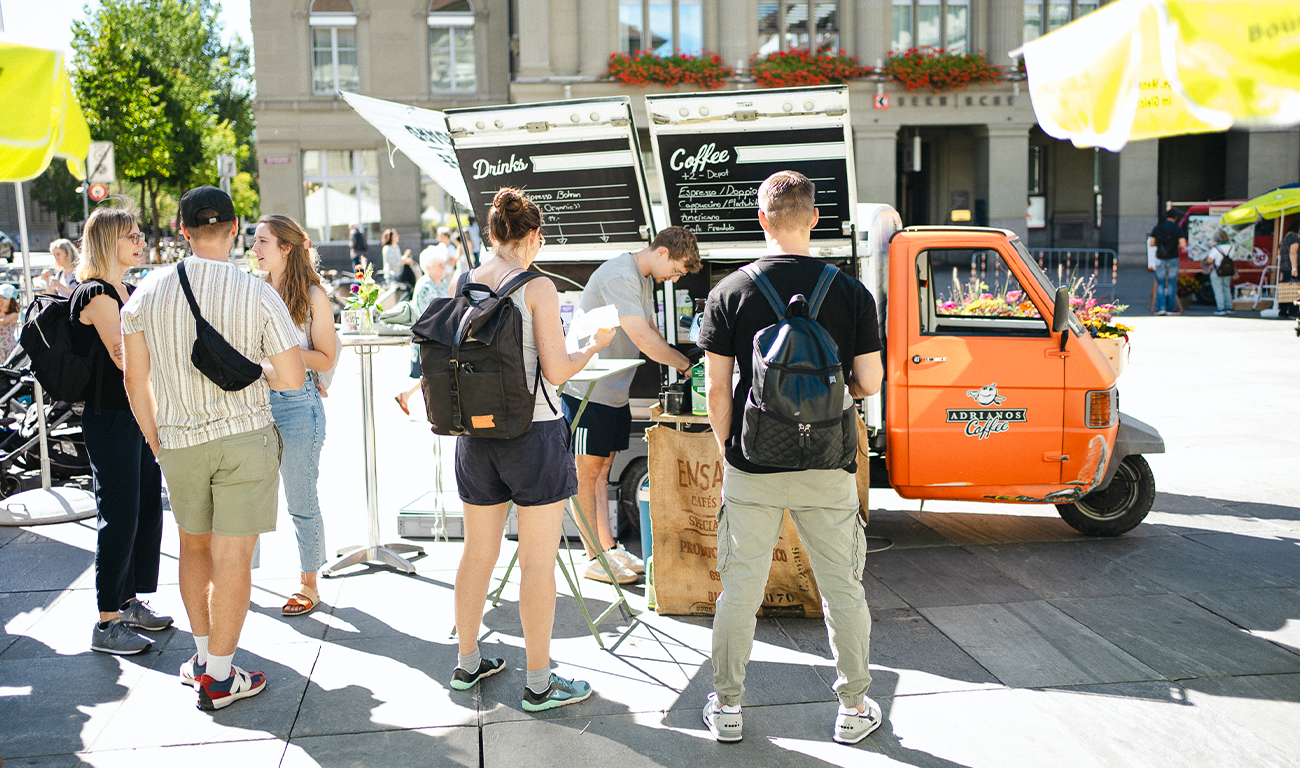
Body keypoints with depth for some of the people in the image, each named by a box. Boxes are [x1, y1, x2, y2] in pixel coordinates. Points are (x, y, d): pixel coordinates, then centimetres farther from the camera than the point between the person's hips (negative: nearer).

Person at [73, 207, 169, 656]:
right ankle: (107, 623, 5)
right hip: (110, 418, -9)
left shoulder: (128, 293, 15)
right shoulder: (96, 293, -13)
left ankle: (130, 602, 26)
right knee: (119, 516, -5)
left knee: (147, 509, 13)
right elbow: (123, 357, -21)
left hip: (139, 413, 9)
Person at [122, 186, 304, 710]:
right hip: (245, 436, -3)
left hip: (179, 441, 3)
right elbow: (292, 378, -10)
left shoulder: (149, 291, -1)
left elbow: (136, 380, 3)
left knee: (194, 546, 20)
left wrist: (155, 441, 15)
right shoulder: (259, 294, -10)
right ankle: (219, 677, 12)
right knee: (232, 555, 4)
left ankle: (202, 654, 32)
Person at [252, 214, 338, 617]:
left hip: (297, 405, -5)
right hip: (255, 400, 5)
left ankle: (308, 584, 18)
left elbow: (326, 359, -7)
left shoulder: (312, 296, -5)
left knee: (301, 502, 4)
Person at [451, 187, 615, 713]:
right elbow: (556, 371, -13)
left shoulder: (463, 286, 5)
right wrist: (595, 345, 4)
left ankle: (467, 664, 31)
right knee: (538, 561, 3)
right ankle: (539, 683, 12)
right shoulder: (538, 288, -11)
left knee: (479, 553, 17)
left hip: (476, 433, 6)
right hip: (532, 432, -6)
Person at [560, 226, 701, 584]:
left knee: (602, 469, 14)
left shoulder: (645, 278, 12)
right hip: (587, 390, -9)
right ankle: (594, 559, 6)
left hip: (614, 391, 9)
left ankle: (609, 547, 20)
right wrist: (686, 365, -14)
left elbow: (652, 332, 21)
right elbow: (643, 340, -26)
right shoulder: (619, 277, -21)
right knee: (587, 472, 0)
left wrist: (680, 360, 8)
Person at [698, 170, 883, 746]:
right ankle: (853, 708, 24)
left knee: (740, 589, 11)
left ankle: (727, 708, 22)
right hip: (827, 468, 0)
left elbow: (716, 387, -5)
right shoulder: (851, 292, -5)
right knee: (842, 589, 13)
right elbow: (869, 383, -2)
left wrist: (726, 448, 8)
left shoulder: (730, 293, -5)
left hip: (751, 469, 0)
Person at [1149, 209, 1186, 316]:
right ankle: (1171, 308, 9)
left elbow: (1151, 243, 0)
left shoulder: (1158, 227, 1)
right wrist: (1176, 245, 9)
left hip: (1160, 259, 2)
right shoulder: (1177, 228, -5)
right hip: (1173, 259, -2)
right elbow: (1183, 244, -12)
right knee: (1172, 284, 6)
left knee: (1160, 284, 8)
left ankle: (1160, 308, 1)